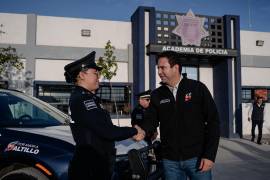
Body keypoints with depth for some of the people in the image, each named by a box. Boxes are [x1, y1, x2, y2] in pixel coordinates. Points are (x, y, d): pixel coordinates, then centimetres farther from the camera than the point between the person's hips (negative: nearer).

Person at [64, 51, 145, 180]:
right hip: (89, 168, -10)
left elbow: (103, 128, 12)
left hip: (95, 164, 10)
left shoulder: (85, 97, 13)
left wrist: (131, 133, 3)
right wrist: (134, 131, -10)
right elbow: (107, 132, -25)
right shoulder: (82, 99, -20)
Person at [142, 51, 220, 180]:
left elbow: (213, 121, -5)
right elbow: (150, 120, 1)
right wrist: (142, 131, -22)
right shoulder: (157, 95, 5)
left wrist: (209, 155, -10)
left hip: (197, 157, -2)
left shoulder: (198, 88, -4)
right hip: (170, 160, 3)